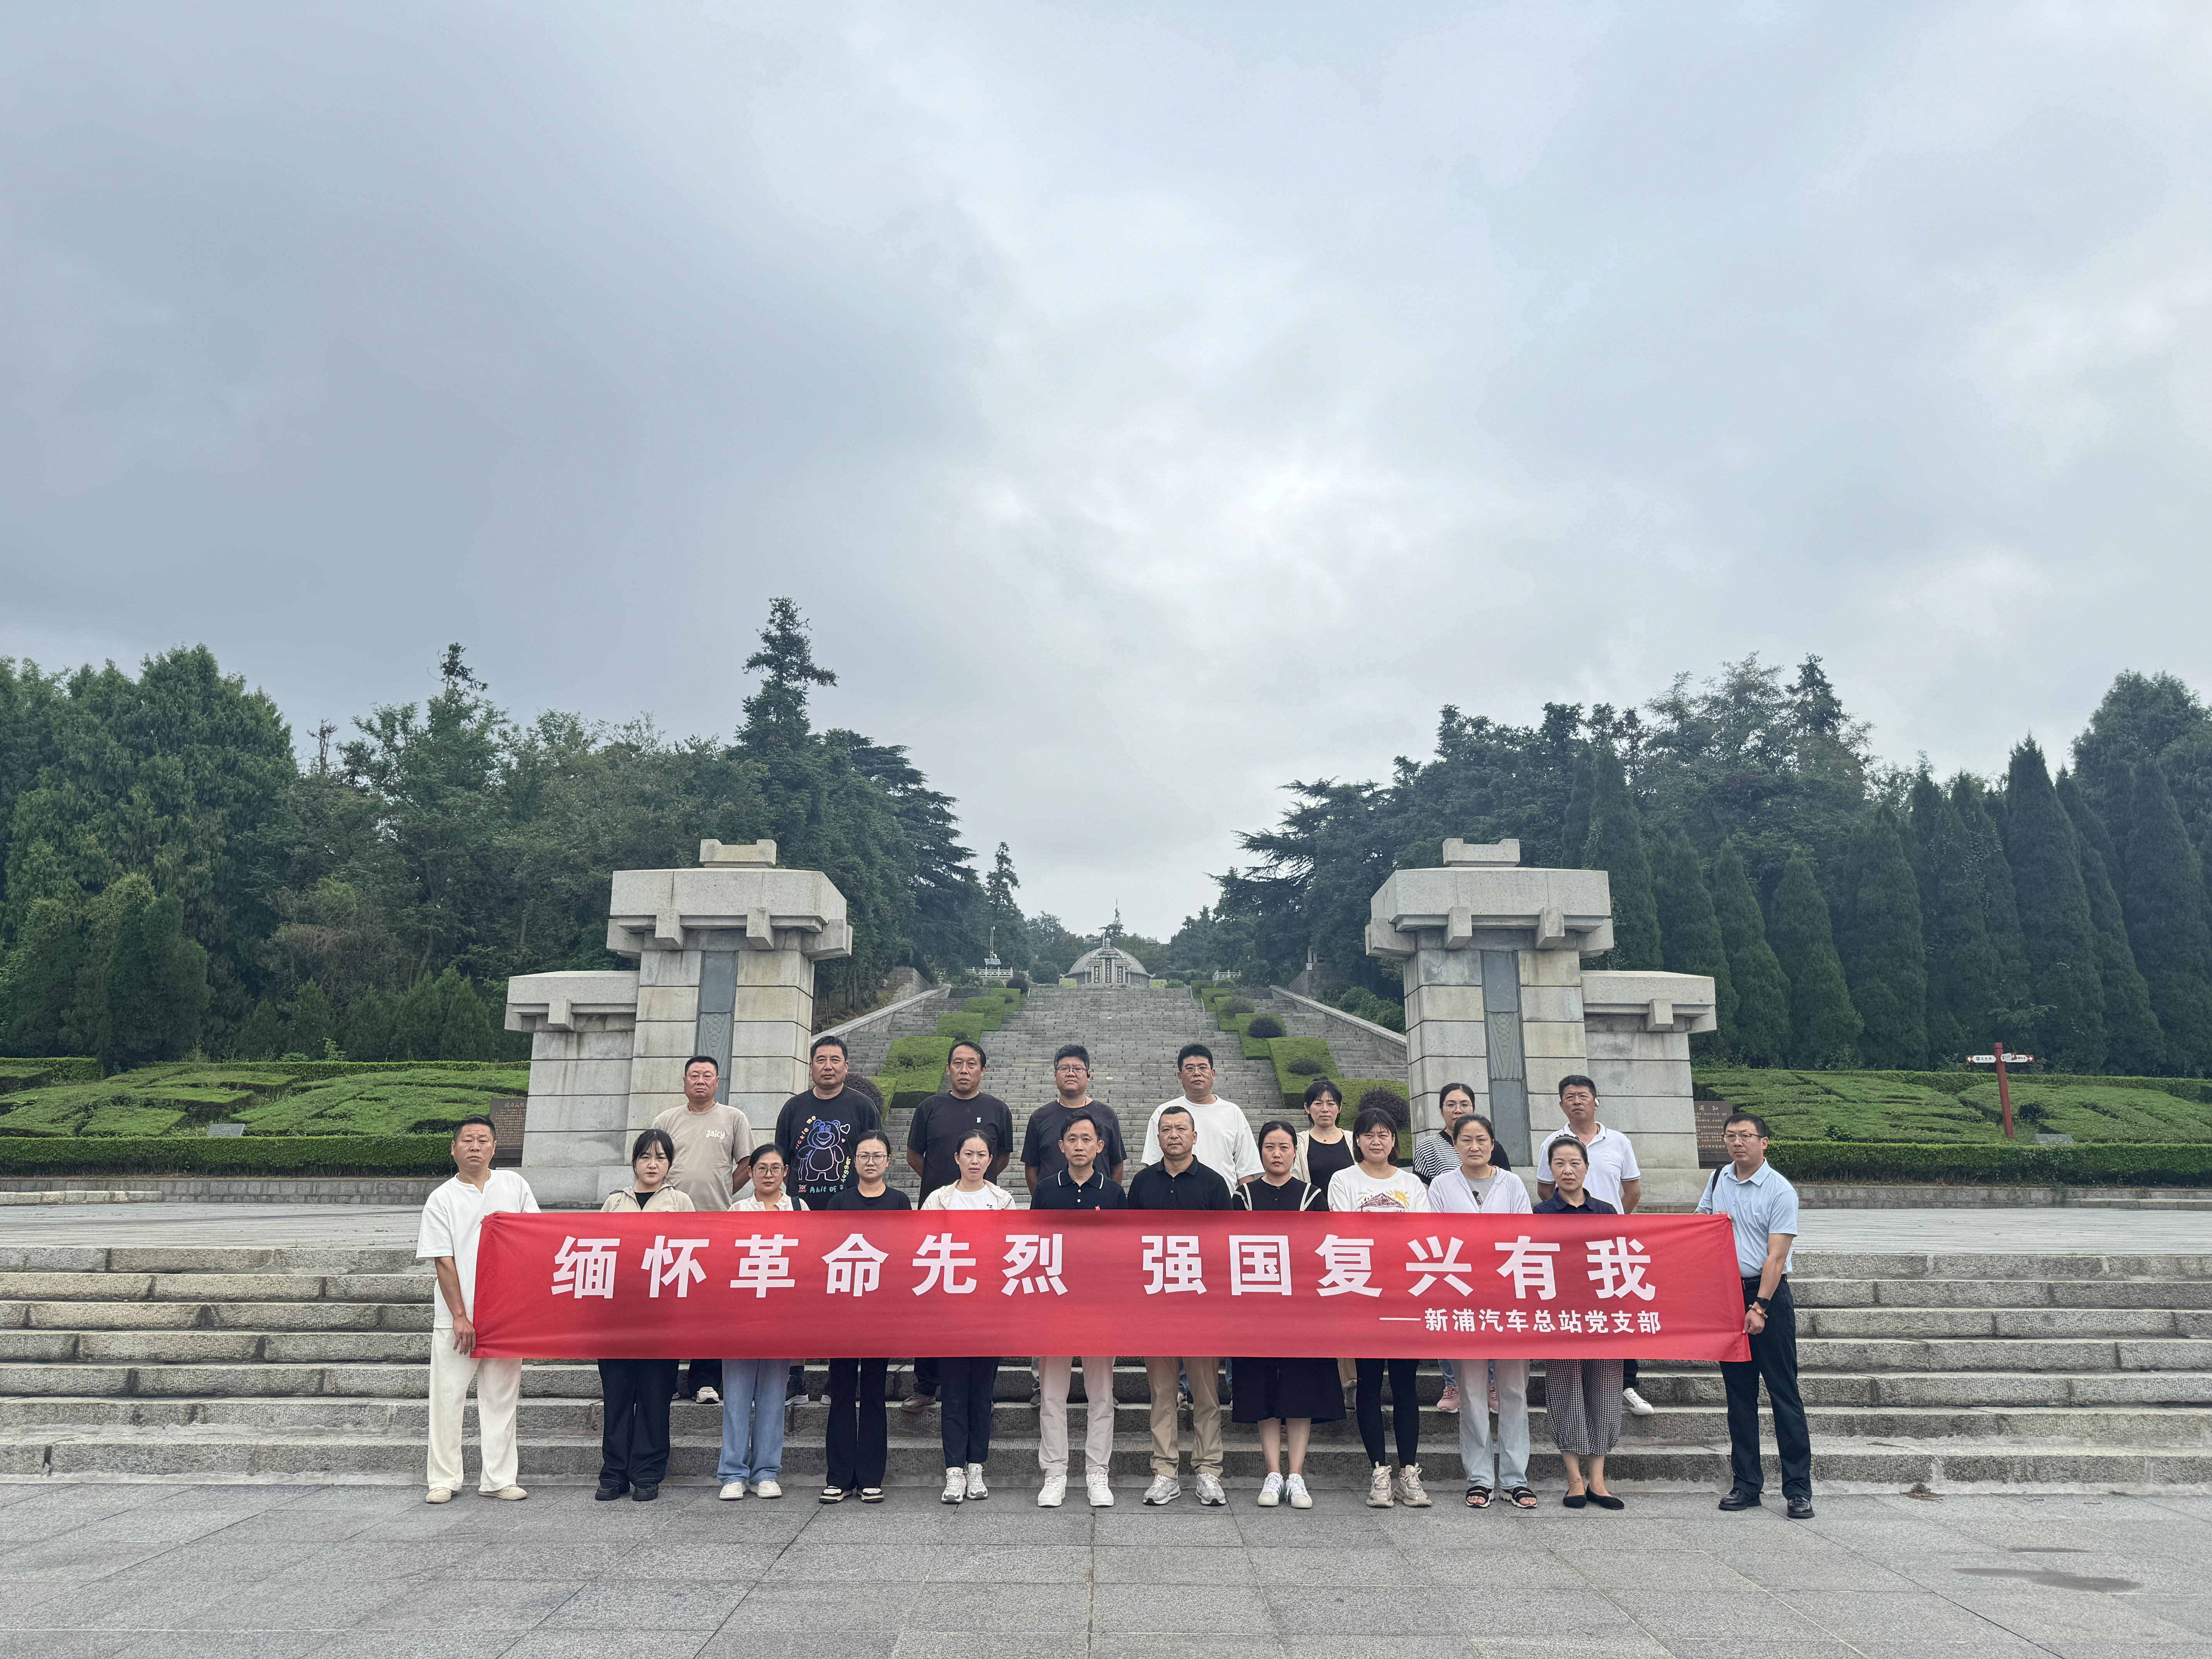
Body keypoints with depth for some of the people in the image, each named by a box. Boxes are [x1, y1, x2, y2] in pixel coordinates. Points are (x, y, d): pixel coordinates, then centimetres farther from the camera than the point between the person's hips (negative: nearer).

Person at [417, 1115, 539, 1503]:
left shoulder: (514, 1185, 7)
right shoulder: (441, 1199, 0)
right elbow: (444, 1262, -5)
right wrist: (460, 1316, -11)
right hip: (456, 1319, -2)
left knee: (501, 1398, 7)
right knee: (447, 1397, 3)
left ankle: (498, 1479, 15)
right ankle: (444, 1480, 16)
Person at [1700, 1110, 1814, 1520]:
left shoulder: (1780, 1191, -8)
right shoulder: (1718, 1181, 9)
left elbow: (1775, 1258, -13)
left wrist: (1759, 1307, -19)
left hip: (1768, 1294, -5)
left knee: (1783, 1393, -3)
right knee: (1739, 1394, 9)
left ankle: (1798, 1489, 4)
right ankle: (1746, 1484, 16)